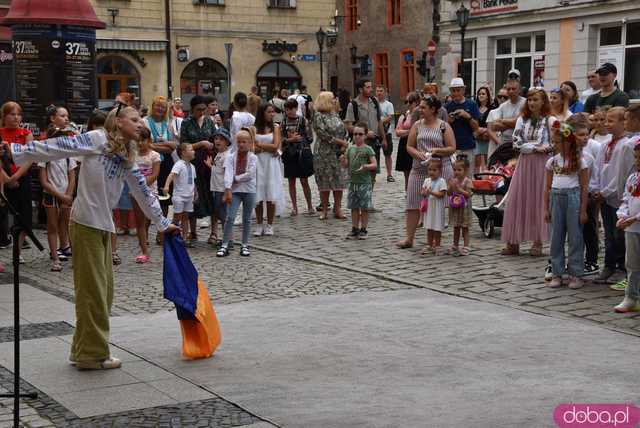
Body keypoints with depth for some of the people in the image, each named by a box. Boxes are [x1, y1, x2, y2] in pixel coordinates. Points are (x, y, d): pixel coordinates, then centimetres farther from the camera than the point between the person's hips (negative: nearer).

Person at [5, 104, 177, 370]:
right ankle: (92, 354, 6)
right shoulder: (97, 140, -7)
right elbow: (58, 147, -13)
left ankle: (85, 351, 22)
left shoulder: (127, 159, 15)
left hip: (105, 226, 8)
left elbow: (143, 192, 22)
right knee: (93, 290, -4)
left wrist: (163, 223, 27)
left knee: (104, 291, 11)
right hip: (86, 223, -8)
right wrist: (16, 151, -18)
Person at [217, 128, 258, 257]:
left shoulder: (253, 158, -1)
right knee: (230, 217, -8)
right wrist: (228, 190, -21)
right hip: (234, 190, 0)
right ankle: (225, 246, -4)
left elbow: (249, 175, -13)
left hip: (249, 190, 0)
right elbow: (228, 174, -11)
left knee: (247, 219, 9)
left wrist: (235, 178, -12)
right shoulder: (231, 157, 0)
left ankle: (245, 245, 18)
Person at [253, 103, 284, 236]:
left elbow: (275, 146, -5)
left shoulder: (275, 127, 5)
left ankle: (269, 226, 6)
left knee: (271, 195, -2)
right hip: (258, 163, 0)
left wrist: (260, 145, -3)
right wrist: (269, 148, -10)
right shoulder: (254, 128, 3)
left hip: (271, 164, 0)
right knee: (258, 195, 0)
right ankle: (259, 225, 9)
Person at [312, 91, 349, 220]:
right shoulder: (318, 116, -6)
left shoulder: (335, 114, 13)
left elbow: (344, 130, 12)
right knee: (325, 182, -1)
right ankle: (324, 210, 7)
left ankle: (338, 209, 8)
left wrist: (344, 144, -6)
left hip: (339, 152, 5)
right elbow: (323, 134, -15)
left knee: (339, 180, 2)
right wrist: (340, 142, -14)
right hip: (324, 153, -5)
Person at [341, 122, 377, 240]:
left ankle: (363, 230, 9)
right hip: (353, 182, 5)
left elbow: (374, 164, -9)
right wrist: (343, 160, -7)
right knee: (354, 207, 9)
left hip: (364, 182, -5)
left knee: (364, 207, 1)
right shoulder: (350, 149, 10)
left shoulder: (367, 149, -5)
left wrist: (366, 166, -27)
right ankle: (355, 229, 17)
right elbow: (346, 165, 14)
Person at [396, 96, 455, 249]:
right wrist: (418, 154, -11)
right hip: (419, 169, 3)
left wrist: (435, 151, -16)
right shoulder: (417, 125, 10)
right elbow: (409, 146, 9)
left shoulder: (444, 126, 0)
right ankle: (409, 238, 4)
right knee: (413, 203, -1)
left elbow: (452, 148, -3)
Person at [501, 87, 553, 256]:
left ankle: (538, 242, 9)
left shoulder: (550, 121, -1)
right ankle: (513, 242, 2)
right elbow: (517, 143, -1)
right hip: (524, 163, 3)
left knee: (539, 201, 0)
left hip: (542, 164, -3)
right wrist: (536, 148, -10)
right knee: (517, 200, -2)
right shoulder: (522, 120, 8)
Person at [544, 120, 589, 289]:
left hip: (573, 197, -4)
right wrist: (546, 208, 8)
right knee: (556, 238, 7)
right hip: (556, 197, 4)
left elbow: (584, 187, -3)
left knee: (575, 237, 1)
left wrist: (583, 210, -6)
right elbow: (547, 186, 12)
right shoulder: (552, 161, 9)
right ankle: (557, 273, 15)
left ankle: (575, 274, 8)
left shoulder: (579, 161, -3)